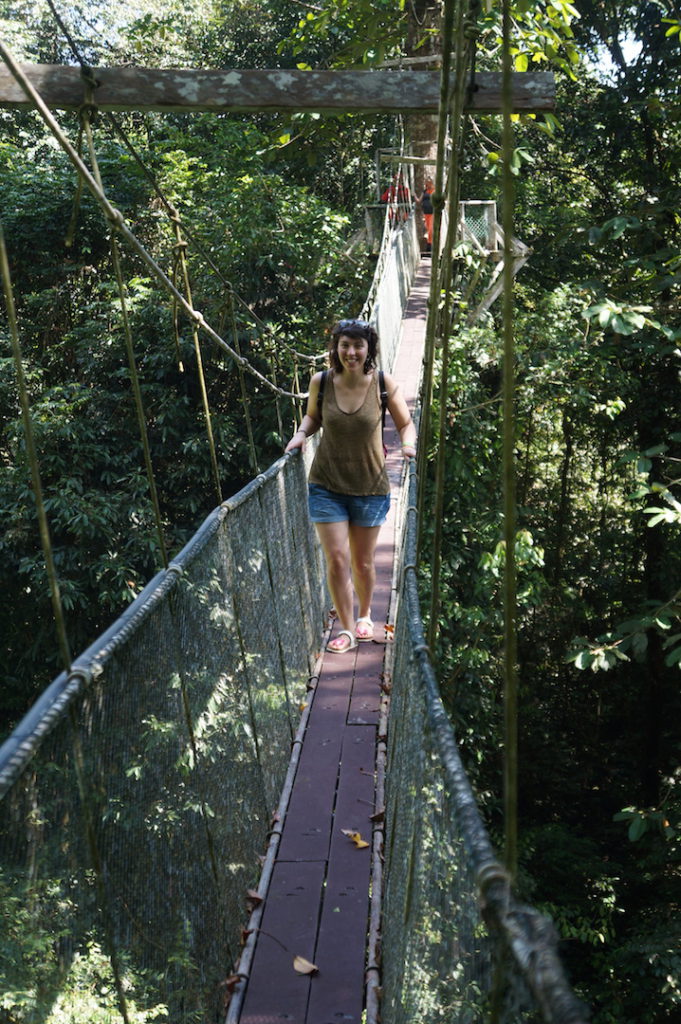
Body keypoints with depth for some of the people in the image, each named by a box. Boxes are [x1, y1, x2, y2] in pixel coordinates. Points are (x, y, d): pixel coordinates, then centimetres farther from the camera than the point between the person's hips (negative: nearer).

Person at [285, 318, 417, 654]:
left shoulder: (383, 383, -10)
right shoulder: (320, 382, -7)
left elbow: (405, 423, 2)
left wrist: (408, 445, -18)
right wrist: (301, 433, -6)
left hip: (371, 487, 0)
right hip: (327, 485, 1)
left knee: (362, 562, 13)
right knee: (336, 560, -1)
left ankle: (364, 616, 41)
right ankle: (346, 629, 18)